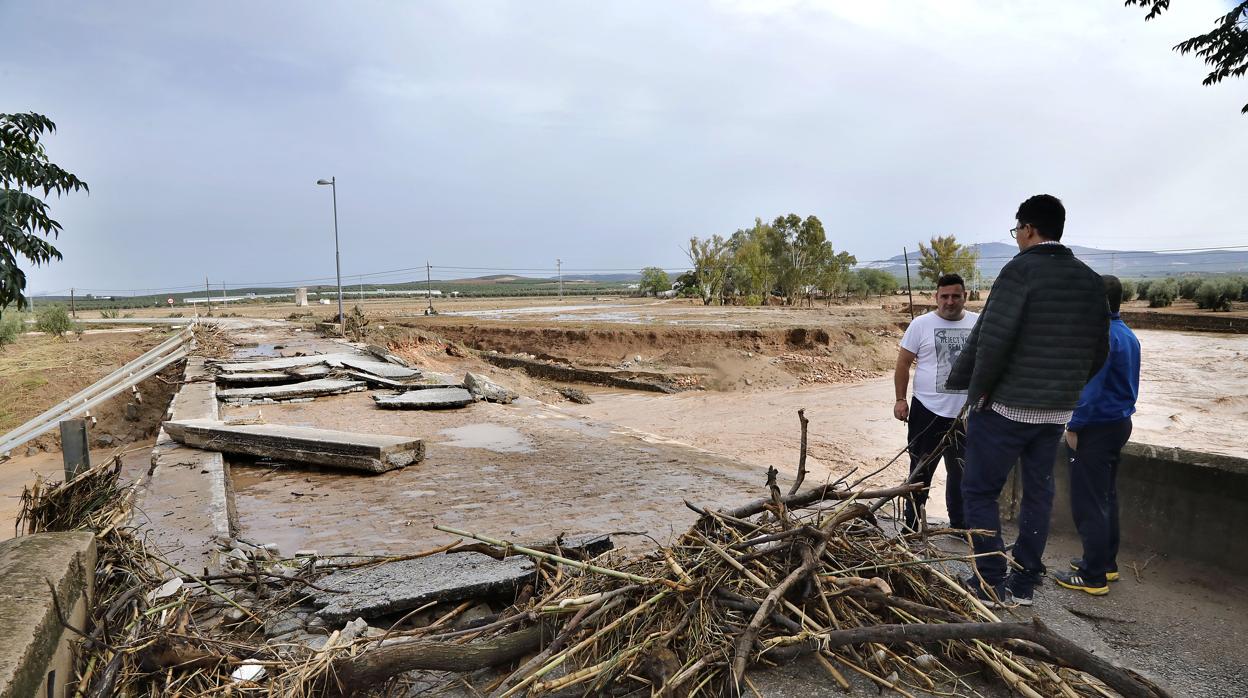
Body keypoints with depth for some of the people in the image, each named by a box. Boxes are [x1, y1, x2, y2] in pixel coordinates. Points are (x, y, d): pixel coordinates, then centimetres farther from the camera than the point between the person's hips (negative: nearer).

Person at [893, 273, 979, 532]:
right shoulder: (921, 324, -4)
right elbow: (903, 363, -2)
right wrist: (900, 399, -8)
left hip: (966, 413, 3)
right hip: (927, 411, -3)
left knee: (962, 472, 14)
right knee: (920, 472, 6)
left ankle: (960, 525, 29)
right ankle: (911, 526, 18)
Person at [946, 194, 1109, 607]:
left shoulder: (1021, 270, -13)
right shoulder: (1091, 281, 8)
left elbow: (990, 339, -19)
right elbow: (1099, 352, 12)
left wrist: (974, 389, -8)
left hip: (1006, 406, -7)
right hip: (1058, 411, 7)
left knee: (980, 491, 4)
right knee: (1038, 493, 14)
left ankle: (991, 584, 5)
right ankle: (1024, 584, 22)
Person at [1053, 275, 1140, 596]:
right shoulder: (1129, 336, 9)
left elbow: (1090, 388, -23)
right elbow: (1128, 385, 17)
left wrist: (1074, 426, -16)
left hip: (1096, 428, -10)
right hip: (1120, 422, 10)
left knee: (1089, 503, -2)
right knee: (1106, 497, 19)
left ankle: (1094, 577, 4)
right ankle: (1106, 563, 30)